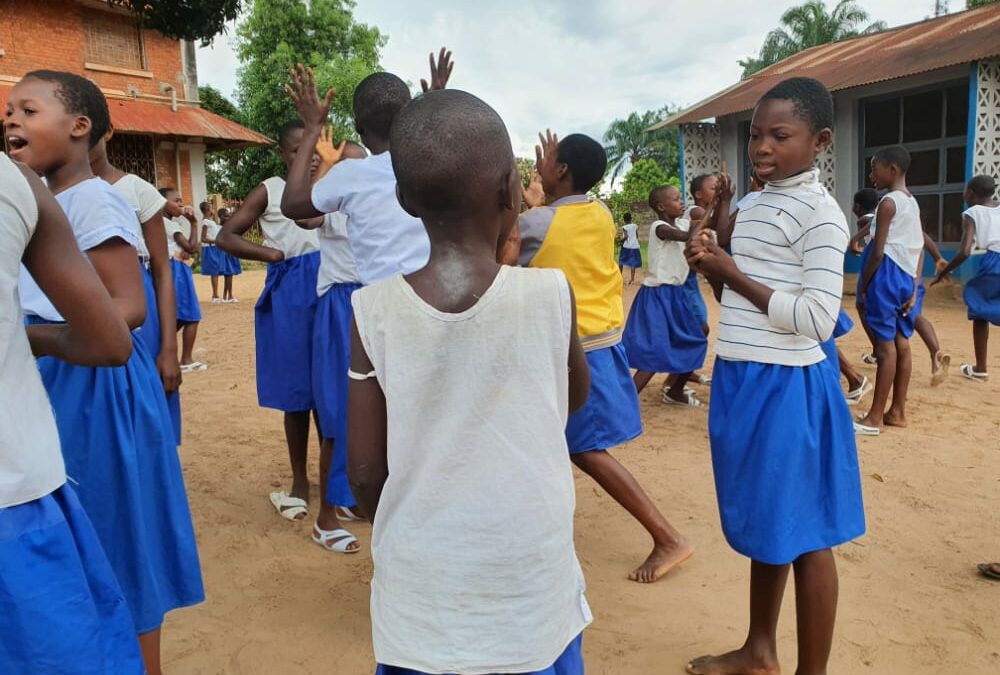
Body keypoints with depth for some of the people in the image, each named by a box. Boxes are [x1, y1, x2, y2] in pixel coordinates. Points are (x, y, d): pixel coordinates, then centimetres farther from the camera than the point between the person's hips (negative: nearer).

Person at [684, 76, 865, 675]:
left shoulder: (820, 213, -13)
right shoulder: (758, 204, 12)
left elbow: (818, 320, -21)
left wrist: (734, 277, -16)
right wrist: (715, 266, -1)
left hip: (787, 388, -9)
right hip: (742, 380, 9)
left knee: (803, 534, 4)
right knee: (763, 524, 19)